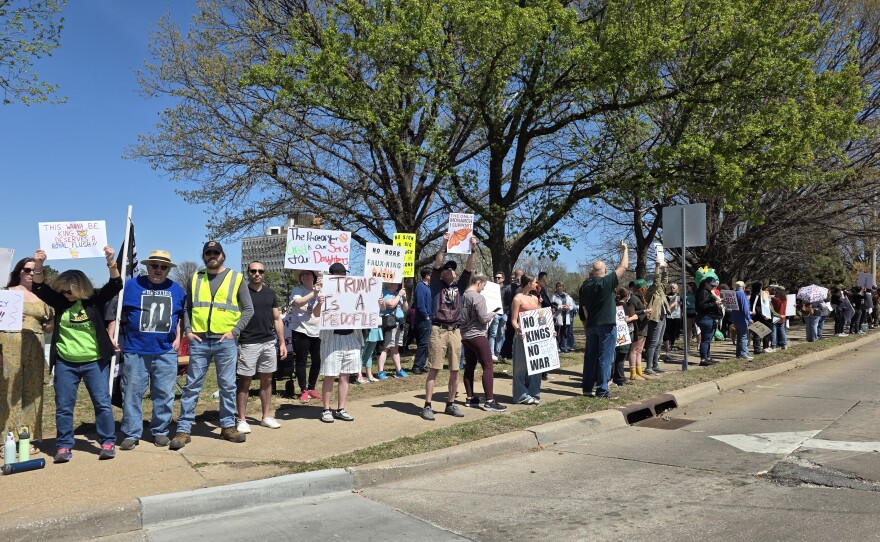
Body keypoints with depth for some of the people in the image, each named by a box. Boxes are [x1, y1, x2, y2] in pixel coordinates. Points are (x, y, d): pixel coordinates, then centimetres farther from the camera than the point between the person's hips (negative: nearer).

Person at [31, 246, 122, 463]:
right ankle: (64, 447, 17)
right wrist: (38, 265, -21)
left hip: (95, 362, -2)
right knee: (63, 406, 7)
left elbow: (115, 284, -14)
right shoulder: (60, 301, 3)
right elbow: (39, 288, -6)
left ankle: (108, 443, 12)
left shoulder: (95, 299, -4)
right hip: (65, 363, 3)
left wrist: (111, 261, -29)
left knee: (102, 403, 2)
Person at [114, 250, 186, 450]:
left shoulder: (176, 289, 10)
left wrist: (178, 337, 8)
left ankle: (160, 431, 20)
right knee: (132, 393, 3)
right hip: (135, 351, -2)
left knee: (164, 394, 7)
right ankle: (131, 434, 14)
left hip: (166, 352, 2)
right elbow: (115, 312, 4)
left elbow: (181, 316, 19)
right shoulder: (131, 285, 2)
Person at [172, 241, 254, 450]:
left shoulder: (236, 278, 5)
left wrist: (235, 331, -6)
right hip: (199, 341, 1)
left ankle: (228, 427, 17)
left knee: (228, 386, 6)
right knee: (192, 386, 3)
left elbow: (248, 309, 4)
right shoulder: (195, 279, 12)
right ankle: (183, 430, 9)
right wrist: (188, 330, 1)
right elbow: (186, 308, 16)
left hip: (226, 341, -1)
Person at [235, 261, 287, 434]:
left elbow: (277, 320, 14)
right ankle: (242, 420, 9)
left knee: (267, 380, 10)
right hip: (248, 343, -4)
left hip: (269, 342, 4)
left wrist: (282, 342, 9)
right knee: (244, 381, 1)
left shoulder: (271, 293, 11)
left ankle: (266, 416, 20)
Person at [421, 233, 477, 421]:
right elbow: (436, 266, -9)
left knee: (455, 370, 7)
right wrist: (444, 245, -16)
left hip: (455, 331, 4)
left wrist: (473, 250, -5)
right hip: (438, 330, -4)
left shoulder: (459, 286, 13)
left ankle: (450, 404, 18)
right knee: (434, 369, -4)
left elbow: (468, 269, 5)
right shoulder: (436, 285, 5)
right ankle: (427, 406, -1)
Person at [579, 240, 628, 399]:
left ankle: (587, 387, 16)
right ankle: (602, 390, -1)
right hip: (606, 325, -5)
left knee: (590, 356, 12)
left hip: (590, 325, 5)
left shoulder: (585, 286, 4)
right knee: (605, 358, -2)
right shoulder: (607, 282, -11)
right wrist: (624, 249, 10)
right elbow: (623, 267, -4)